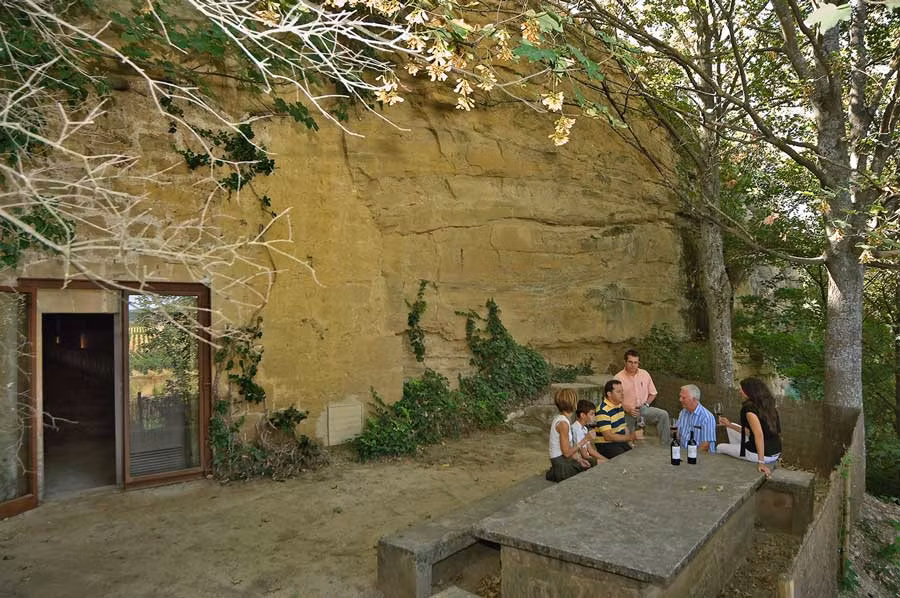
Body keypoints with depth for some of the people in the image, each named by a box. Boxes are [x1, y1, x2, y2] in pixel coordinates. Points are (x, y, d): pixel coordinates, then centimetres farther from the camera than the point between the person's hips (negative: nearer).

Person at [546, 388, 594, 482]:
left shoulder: (559, 419, 8)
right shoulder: (563, 423, -21)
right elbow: (567, 452, -21)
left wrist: (578, 458, 3)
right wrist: (585, 439, -17)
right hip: (562, 464, -9)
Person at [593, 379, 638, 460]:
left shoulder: (619, 406, 11)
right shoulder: (603, 411, -18)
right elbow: (608, 436, -21)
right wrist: (629, 438, -19)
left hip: (621, 442, 8)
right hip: (606, 446, -8)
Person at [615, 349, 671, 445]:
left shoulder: (645, 374, 3)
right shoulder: (618, 378, -8)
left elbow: (653, 393, 14)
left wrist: (646, 404, -3)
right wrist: (628, 409, -20)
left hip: (643, 409, 3)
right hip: (627, 413, -3)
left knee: (663, 415, -22)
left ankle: (665, 446, -19)